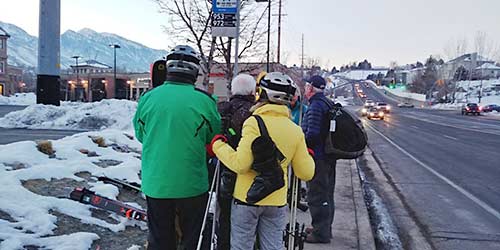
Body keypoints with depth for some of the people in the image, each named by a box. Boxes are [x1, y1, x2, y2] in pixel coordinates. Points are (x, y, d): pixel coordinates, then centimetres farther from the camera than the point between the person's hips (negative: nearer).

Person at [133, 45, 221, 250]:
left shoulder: (148, 98, -6)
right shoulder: (204, 101, -14)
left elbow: (140, 134, 7)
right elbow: (214, 137, -1)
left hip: (155, 183, 2)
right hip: (192, 185, -2)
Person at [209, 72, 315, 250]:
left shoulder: (254, 122, -14)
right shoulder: (296, 130, 0)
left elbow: (240, 164, -18)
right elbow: (306, 173, 2)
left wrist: (218, 145, -4)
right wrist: (308, 155, 22)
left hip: (247, 198, -4)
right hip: (277, 202, 4)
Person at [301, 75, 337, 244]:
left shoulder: (315, 106, -17)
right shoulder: (329, 103, 14)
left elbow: (312, 134, -26)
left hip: (318, 157, -10)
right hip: (329, 156, 10)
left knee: (316, 195, -1)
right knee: (326, 194, 18)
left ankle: (320, 233, 6)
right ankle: (325, 228, 31)